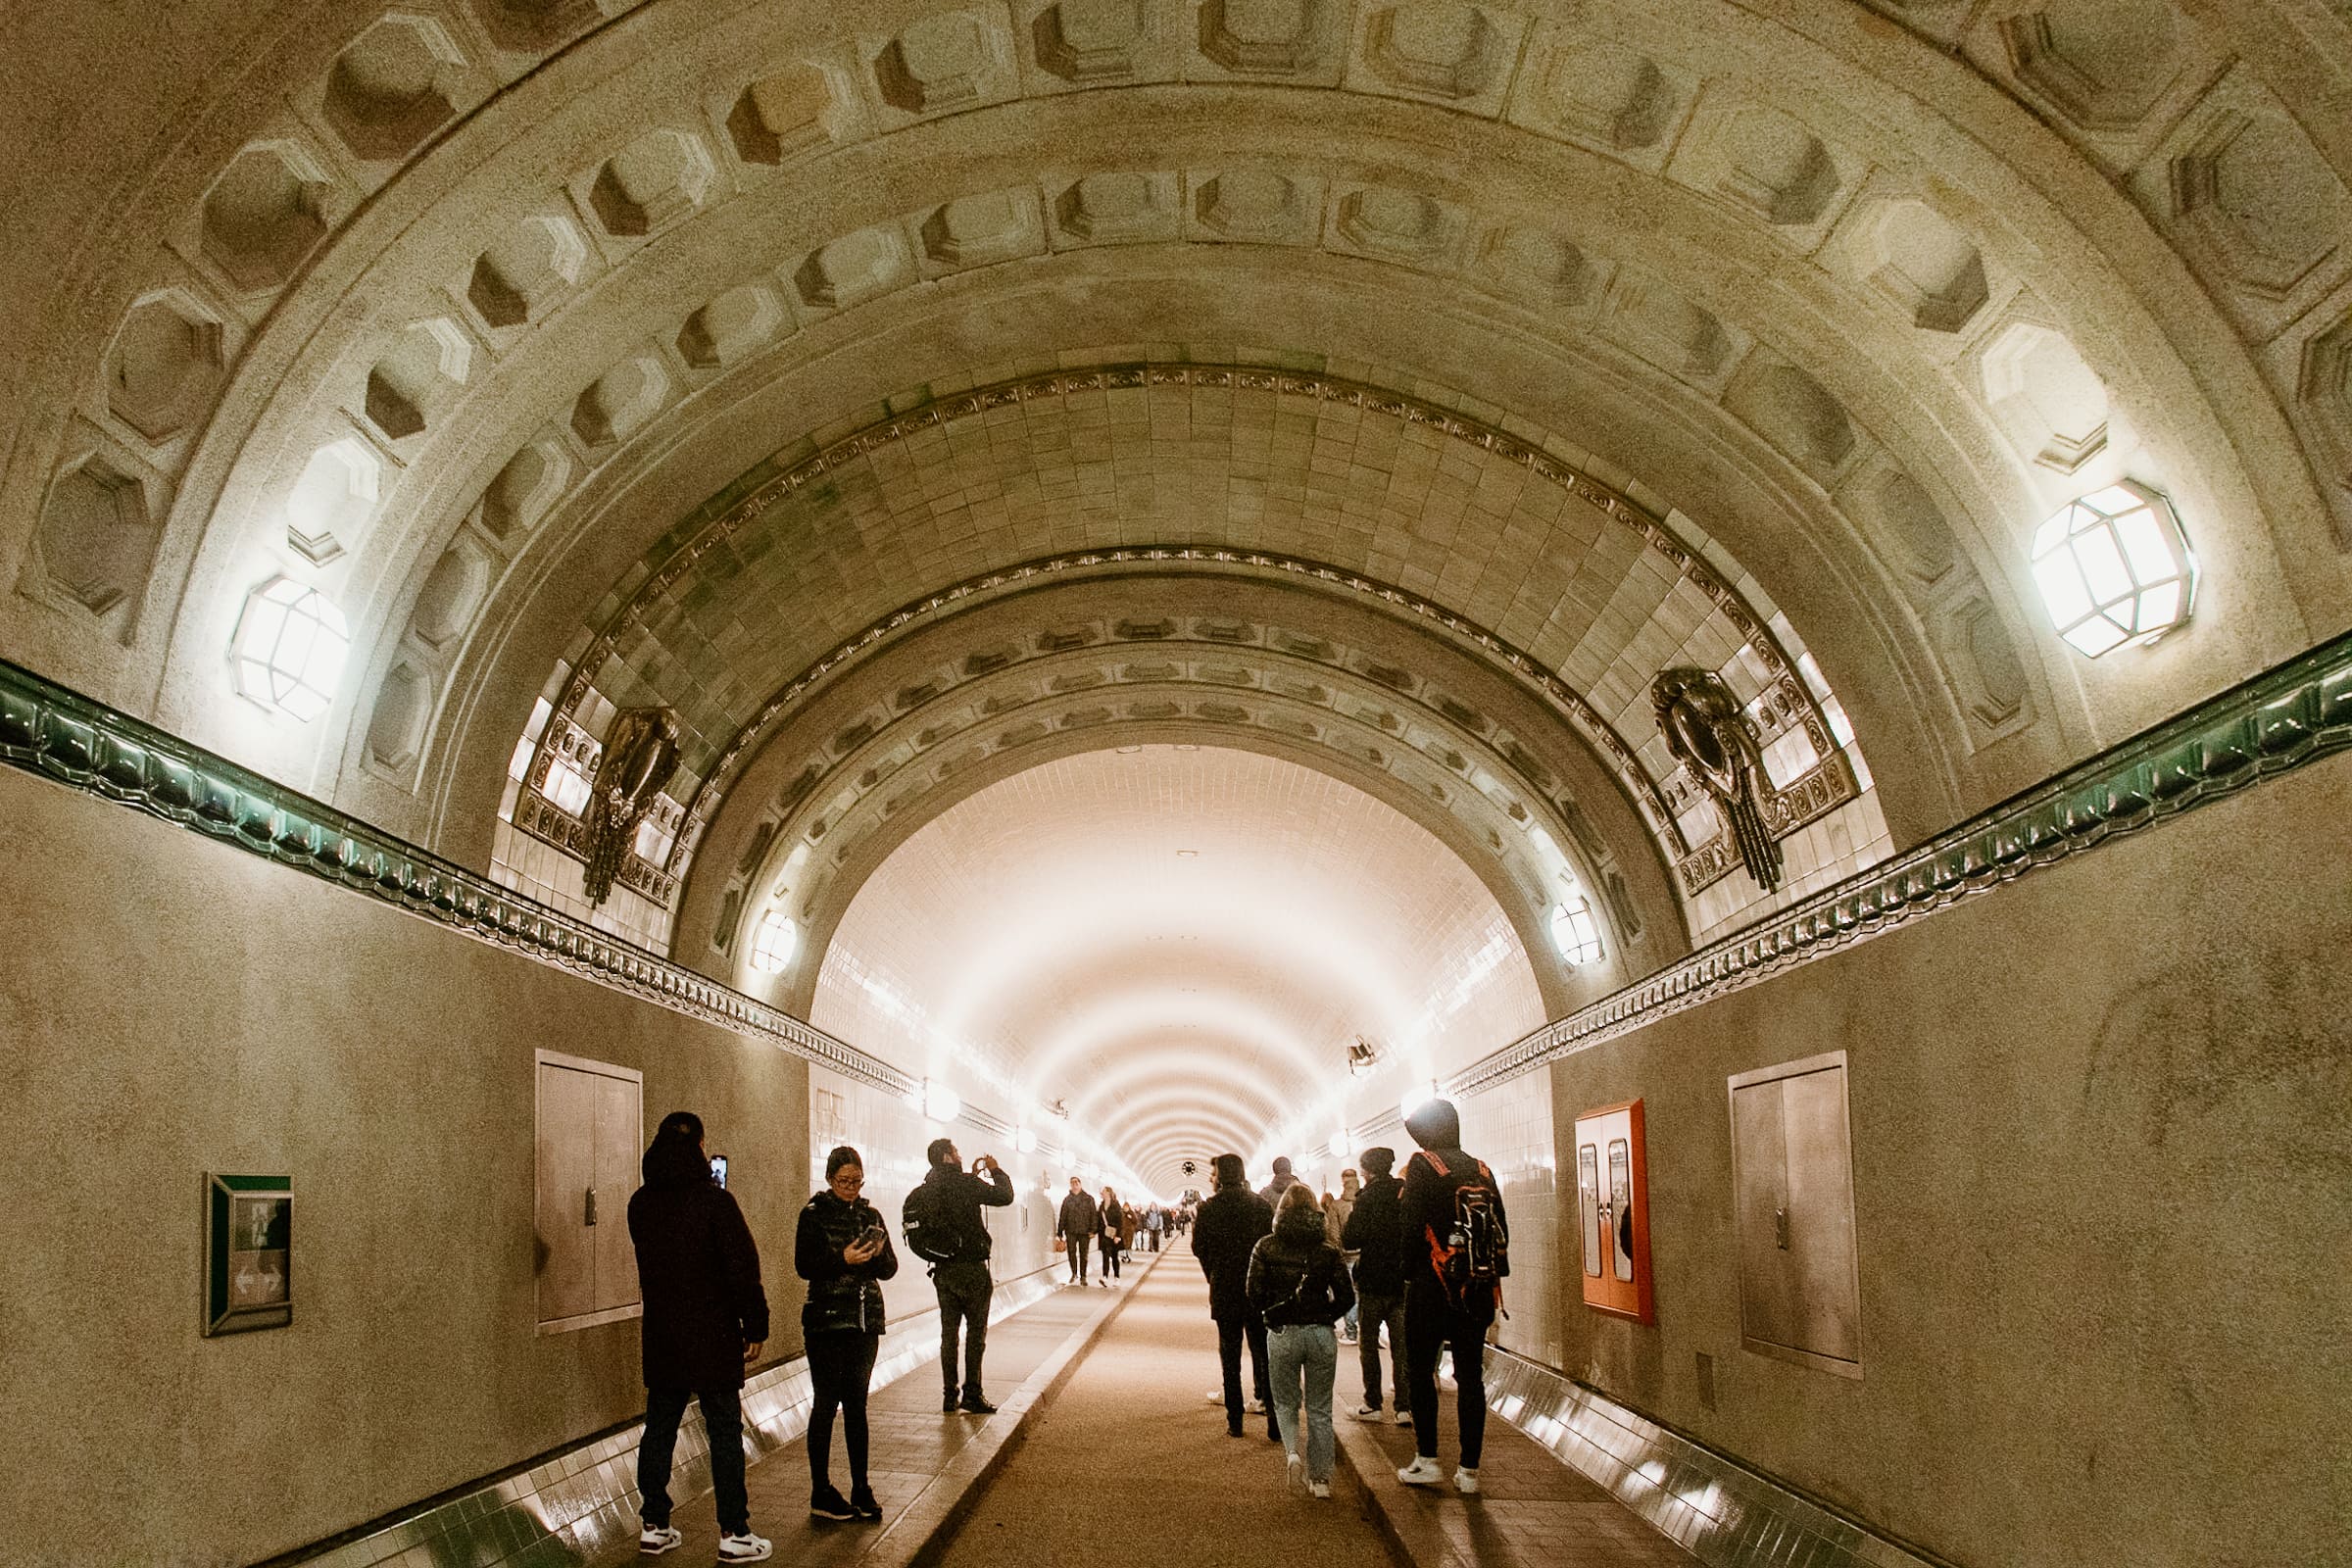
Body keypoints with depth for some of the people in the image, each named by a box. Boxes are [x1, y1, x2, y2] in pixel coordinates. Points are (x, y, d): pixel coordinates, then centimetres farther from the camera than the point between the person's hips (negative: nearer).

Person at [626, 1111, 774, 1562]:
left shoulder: (640, 1203, 4)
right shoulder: (714, 1200, -15)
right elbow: (743, 1267, -16)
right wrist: (755, 1326, -8)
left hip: (660, 1335, 6)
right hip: (712, 1338, -5)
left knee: (659, 1428, 13)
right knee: (725, 1432, 1)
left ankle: (653, 1526, 20)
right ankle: (733, 1533, 3)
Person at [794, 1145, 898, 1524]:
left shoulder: (870, 1215, 11)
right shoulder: (814, 1214, -2)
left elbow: (890, 1269, 8)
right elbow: (804, 1266, -11)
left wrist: (879, 1253, -13)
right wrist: (843, 1258, -23)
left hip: (865, 1322, 4)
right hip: (826, 1321, -4)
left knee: (857, 1404, 8)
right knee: (827, 1403, -1)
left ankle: (861, 1490, 13)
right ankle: (821, 1493, 6)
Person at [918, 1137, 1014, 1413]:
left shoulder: (929, 1186, 6)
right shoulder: (962, 1183, -15)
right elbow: (1004, 1196, -12)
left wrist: (973, 1175, 20)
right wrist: (996, 1171, 4)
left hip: (942, 1268, 7)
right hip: (970, 1267, -7)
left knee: (949, 1332, 11)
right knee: (976, 1331, 0)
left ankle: (950, 1395, 12)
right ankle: (972, 1394, -1)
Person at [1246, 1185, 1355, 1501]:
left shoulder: (1266, 1248, -4)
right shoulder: (1328, 1249, -2)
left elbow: (1254, 1294, -5)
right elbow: (1346, 1297, -3)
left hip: (1282, 1334, -1)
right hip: (1321, 1334, 1)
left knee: (1286, 1403, 17)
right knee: (1319, 1409, 12)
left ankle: (1293, 1451, -9)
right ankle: (1320, 1479, 11)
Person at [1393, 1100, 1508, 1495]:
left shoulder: (1422, 1164, -6)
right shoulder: (1481, 1170, 9)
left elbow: (1411, 1224, -12)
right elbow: (1501, 1228, 9)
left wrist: (1408, 1268, -1)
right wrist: (1493, 1275, 13)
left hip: (1432, 1284, -5)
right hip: (1477, 1287, 5)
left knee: (1420, 1370, 6)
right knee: (1470, 1375, 6)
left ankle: (1427, 1459, 4)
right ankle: (1469, 1470, 6)